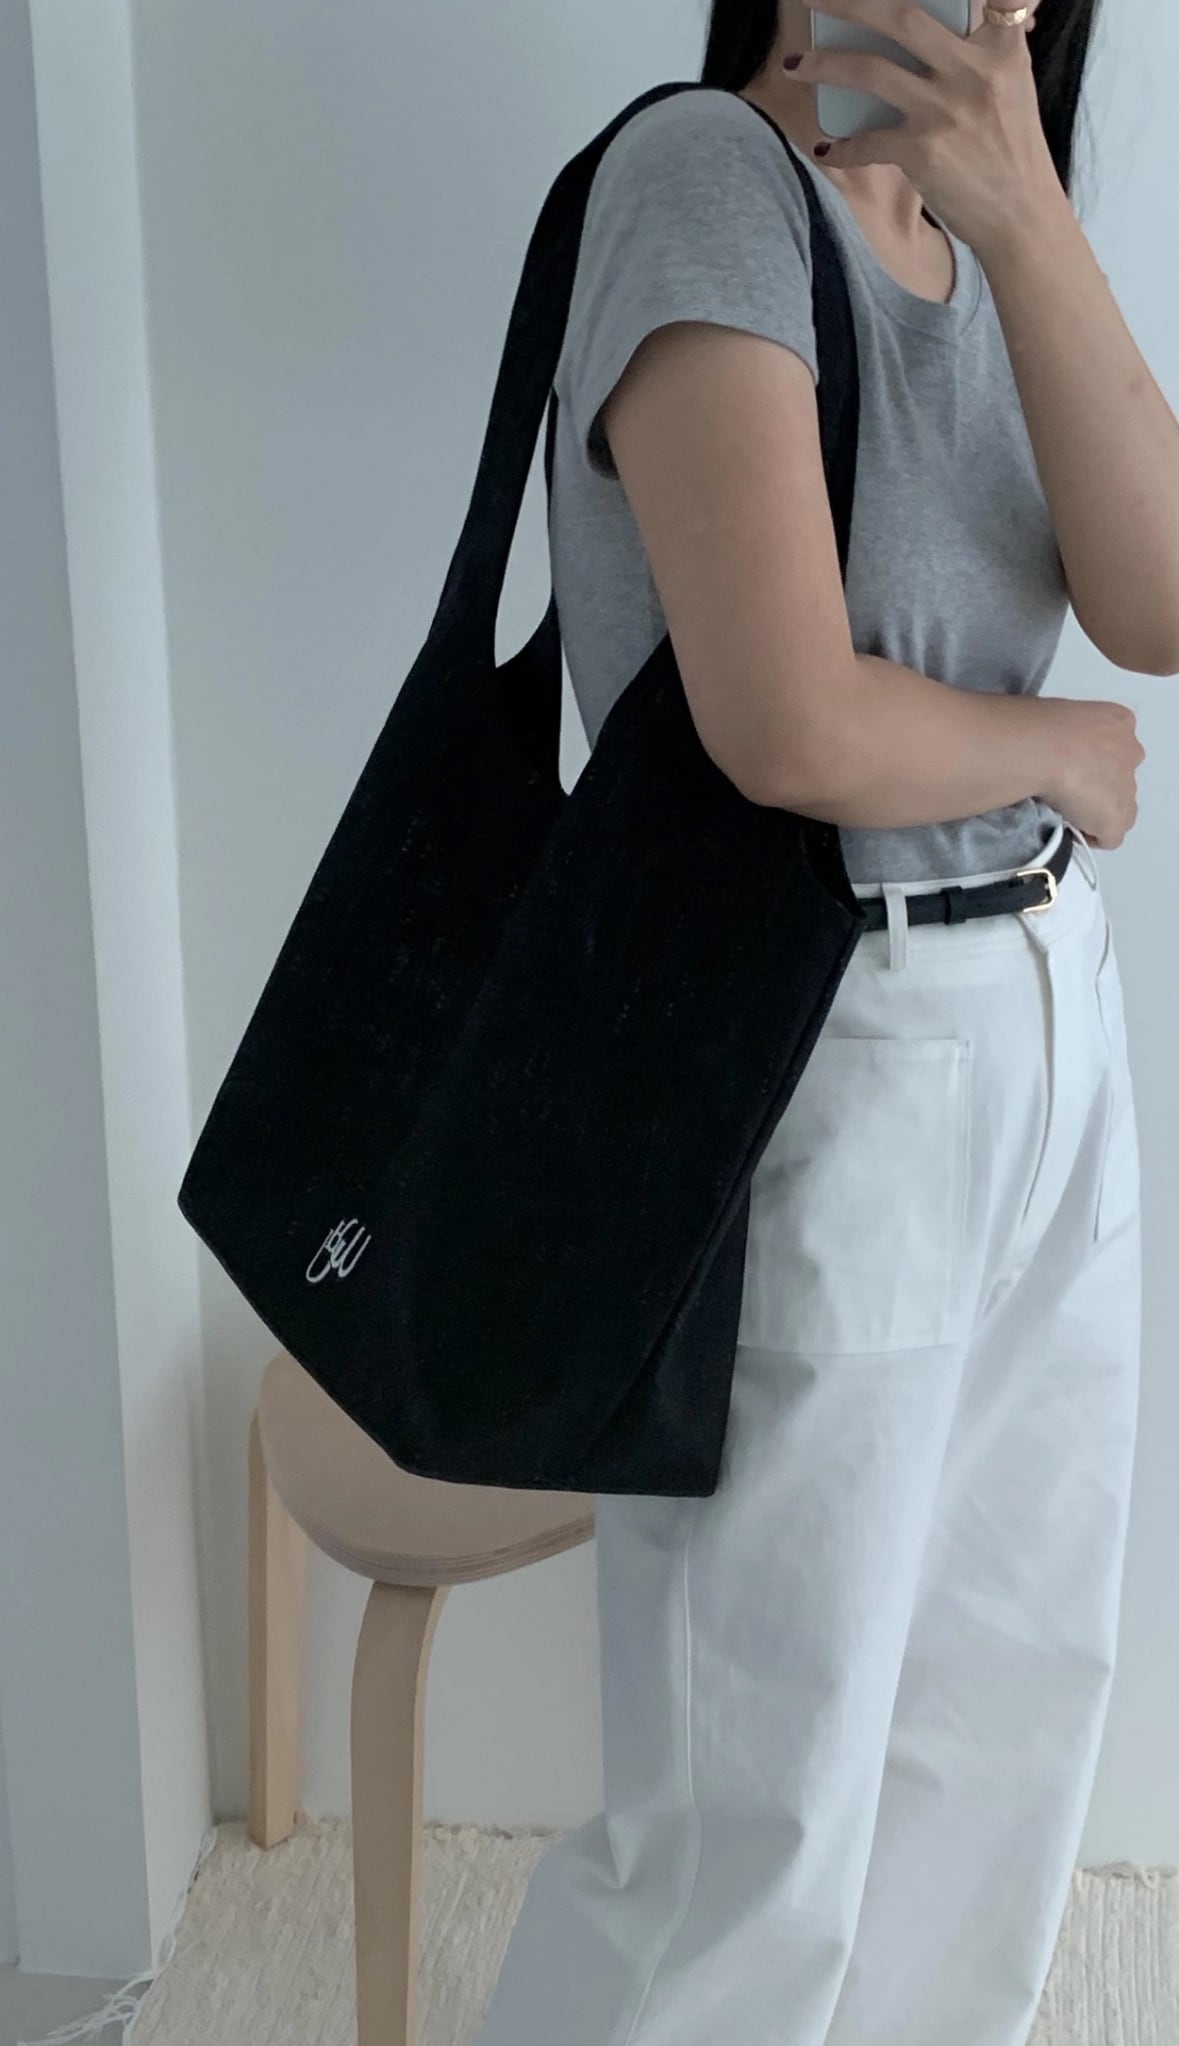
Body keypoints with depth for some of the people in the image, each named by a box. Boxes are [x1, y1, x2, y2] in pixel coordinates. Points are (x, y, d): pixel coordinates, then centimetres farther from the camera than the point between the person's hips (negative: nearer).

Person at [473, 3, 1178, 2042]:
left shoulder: (977, 235, 10)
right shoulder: (706, 170, -14)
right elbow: (793, 727, -25)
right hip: (813, 1060, -8)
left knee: (999, 1720, 19)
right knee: (756, 1825, 2)